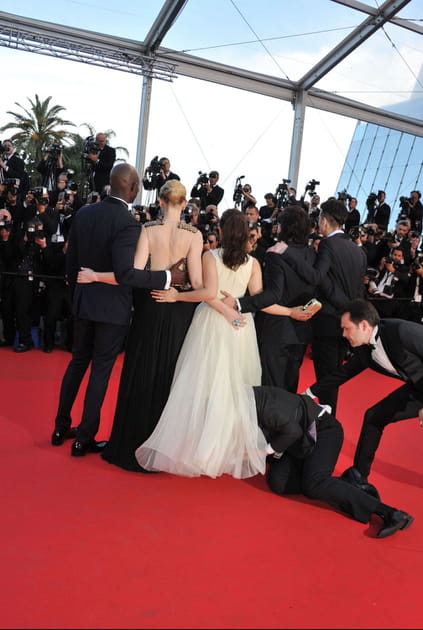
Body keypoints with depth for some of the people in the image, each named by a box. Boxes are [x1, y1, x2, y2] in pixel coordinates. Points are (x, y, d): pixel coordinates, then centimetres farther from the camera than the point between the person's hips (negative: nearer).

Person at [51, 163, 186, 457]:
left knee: (78, 361, 21)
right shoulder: (129, 223, -20)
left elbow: (71, 259, 7)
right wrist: (168, 276, -20)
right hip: (112, 308, -6)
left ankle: (61, 427, 32)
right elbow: (125, 273, -28)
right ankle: (84, 438, 18)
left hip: (84, 301, 6)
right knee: (101, 371, 7)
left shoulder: (84, 212, 1)